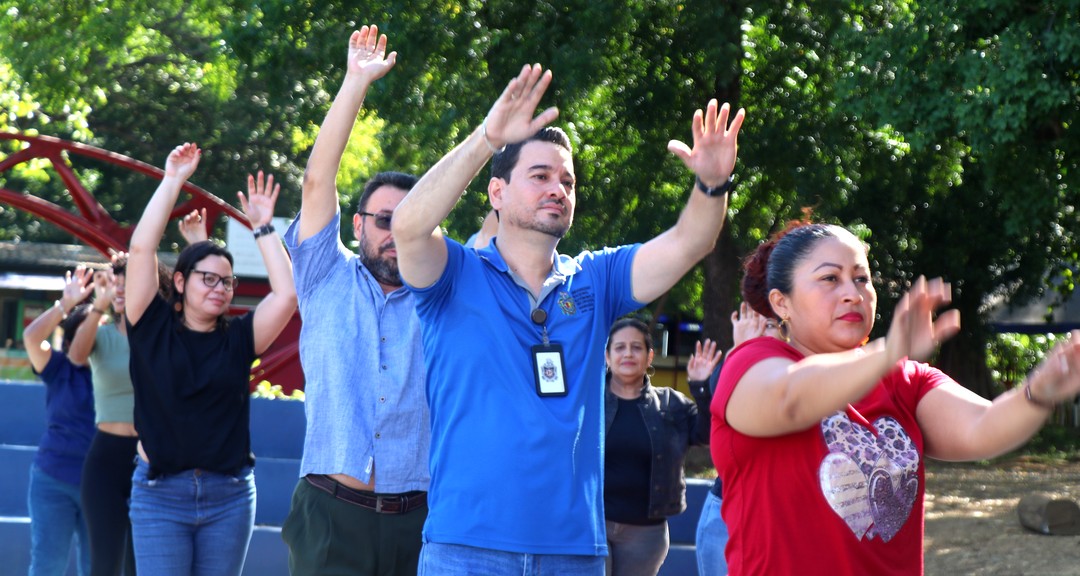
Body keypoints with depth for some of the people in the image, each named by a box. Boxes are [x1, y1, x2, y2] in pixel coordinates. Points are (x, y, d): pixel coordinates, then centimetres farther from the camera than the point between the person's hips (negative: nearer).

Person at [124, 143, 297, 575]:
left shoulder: (238, 338, 5)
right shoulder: (153, 328, 1)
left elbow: (287, 294, -5)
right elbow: (141, 248, -7)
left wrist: (262, 227, -1)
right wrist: (172, 180, -5)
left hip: (229, 493, 2)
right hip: (160, 491, -2)